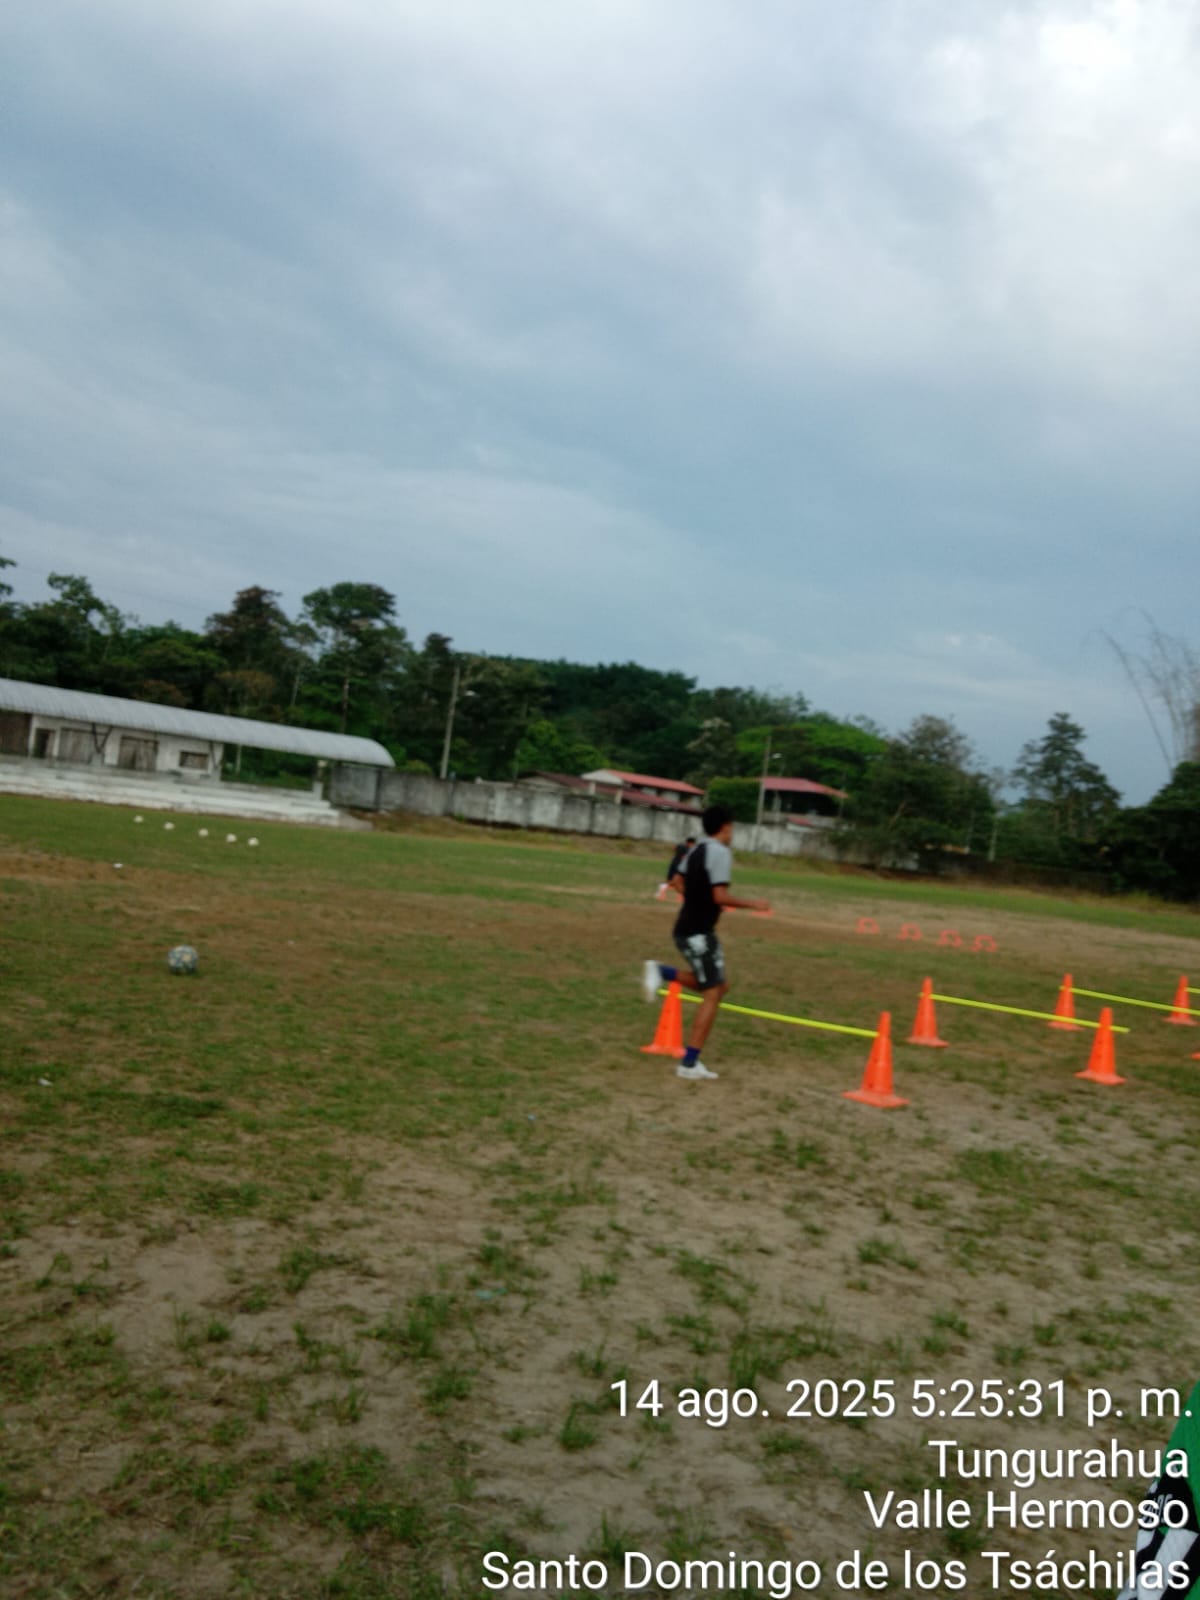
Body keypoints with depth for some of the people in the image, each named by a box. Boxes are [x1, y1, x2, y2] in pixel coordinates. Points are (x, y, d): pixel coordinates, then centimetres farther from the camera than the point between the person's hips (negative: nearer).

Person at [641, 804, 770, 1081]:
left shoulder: (698, 850, 12)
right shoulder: (721, 853, -14)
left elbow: (677, 882, 20)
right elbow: (720, 896, -21)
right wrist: (753, 905, -10)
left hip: (686, 929, 9)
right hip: (698, 933, -9)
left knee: (718, 986, 18)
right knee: (712, 995, -4)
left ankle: (661, 972, 7)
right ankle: (689, 1063, -3)